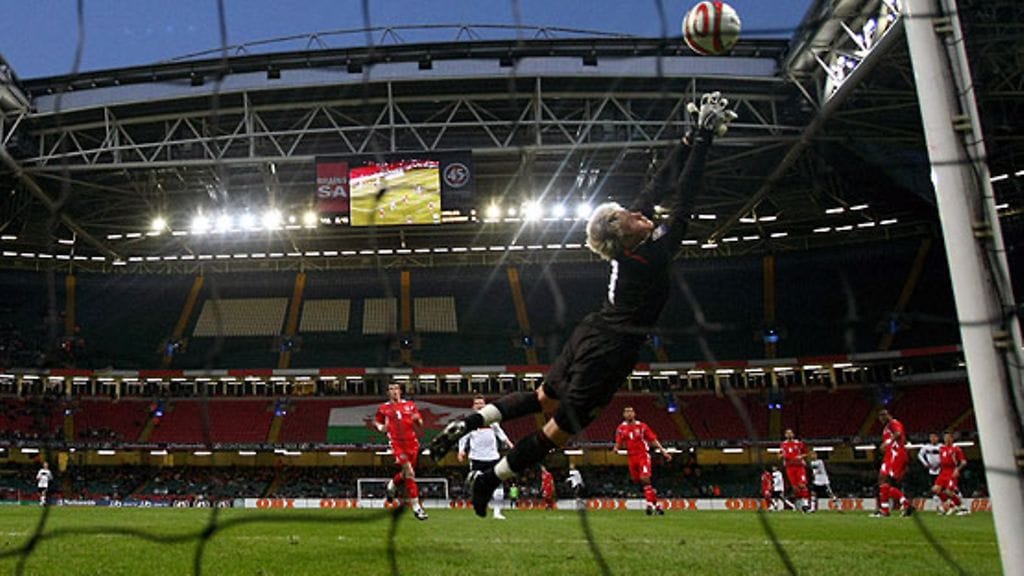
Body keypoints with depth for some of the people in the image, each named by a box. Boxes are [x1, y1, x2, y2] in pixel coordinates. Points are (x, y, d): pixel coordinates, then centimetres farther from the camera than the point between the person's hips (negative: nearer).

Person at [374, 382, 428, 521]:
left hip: (412, 443, 3)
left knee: (406, 473, 12)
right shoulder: (384, 408, 7)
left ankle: (392, 485, 45)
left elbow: (420, 425, 12)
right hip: (397, 444, -3)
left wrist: (417, 419, -11)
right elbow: (377, 421, 21)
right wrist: (381, 427, -1)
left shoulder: (410, 405, 10)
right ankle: (416, 506, -9)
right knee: (409, 472, -15)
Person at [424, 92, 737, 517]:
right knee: (560, 428, 3)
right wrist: (704, 137, -16)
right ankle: (488, 480, 8)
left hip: (589, 337, 8)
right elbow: (683, 196, -21)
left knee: (543, 399, 24)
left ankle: (470, 422, 10)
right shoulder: (655, 251, -23)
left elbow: (660, 184, 4)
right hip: (610, 352, -8)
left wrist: (692, 137, 4)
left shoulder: (631, 244, -3)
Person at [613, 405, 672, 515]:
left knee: (645, 478, -18)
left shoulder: (642, 426, -2)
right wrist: (616, 448, -15)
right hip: (632, 457, 3)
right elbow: (618, 444, 9)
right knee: (638, 480, 6)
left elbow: (653, 439, -1)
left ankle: (650, 503, -11)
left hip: (643, 455, -3)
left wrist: (663, 451, -6)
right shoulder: (621, 428, 5)